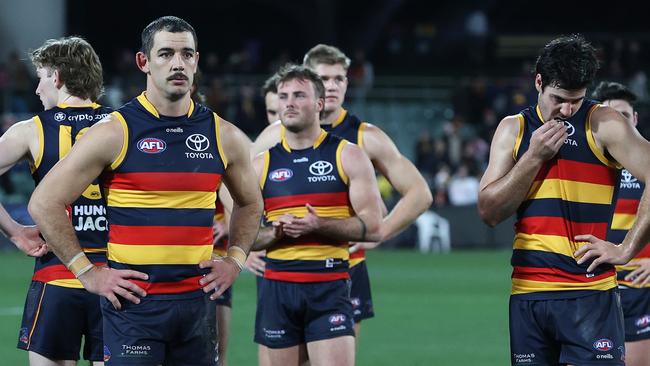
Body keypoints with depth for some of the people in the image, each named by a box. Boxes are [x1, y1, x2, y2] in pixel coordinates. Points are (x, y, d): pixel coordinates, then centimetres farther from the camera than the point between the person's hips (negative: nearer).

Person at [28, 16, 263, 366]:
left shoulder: (224, 136, 7)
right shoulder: (114, 132, -5)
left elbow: (249, 203, 26)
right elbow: (44, 203, -4)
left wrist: (234, 260, 11)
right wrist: (87, 273, -5)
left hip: (197, 299, 4)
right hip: (133, 301, -4)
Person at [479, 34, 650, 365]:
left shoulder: (603, 124, 0)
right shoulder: (513, 129, 12)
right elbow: (489, 212, 5)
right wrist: (534, 157, -5)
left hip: (591, 293, -4)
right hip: (527, 293, 4)